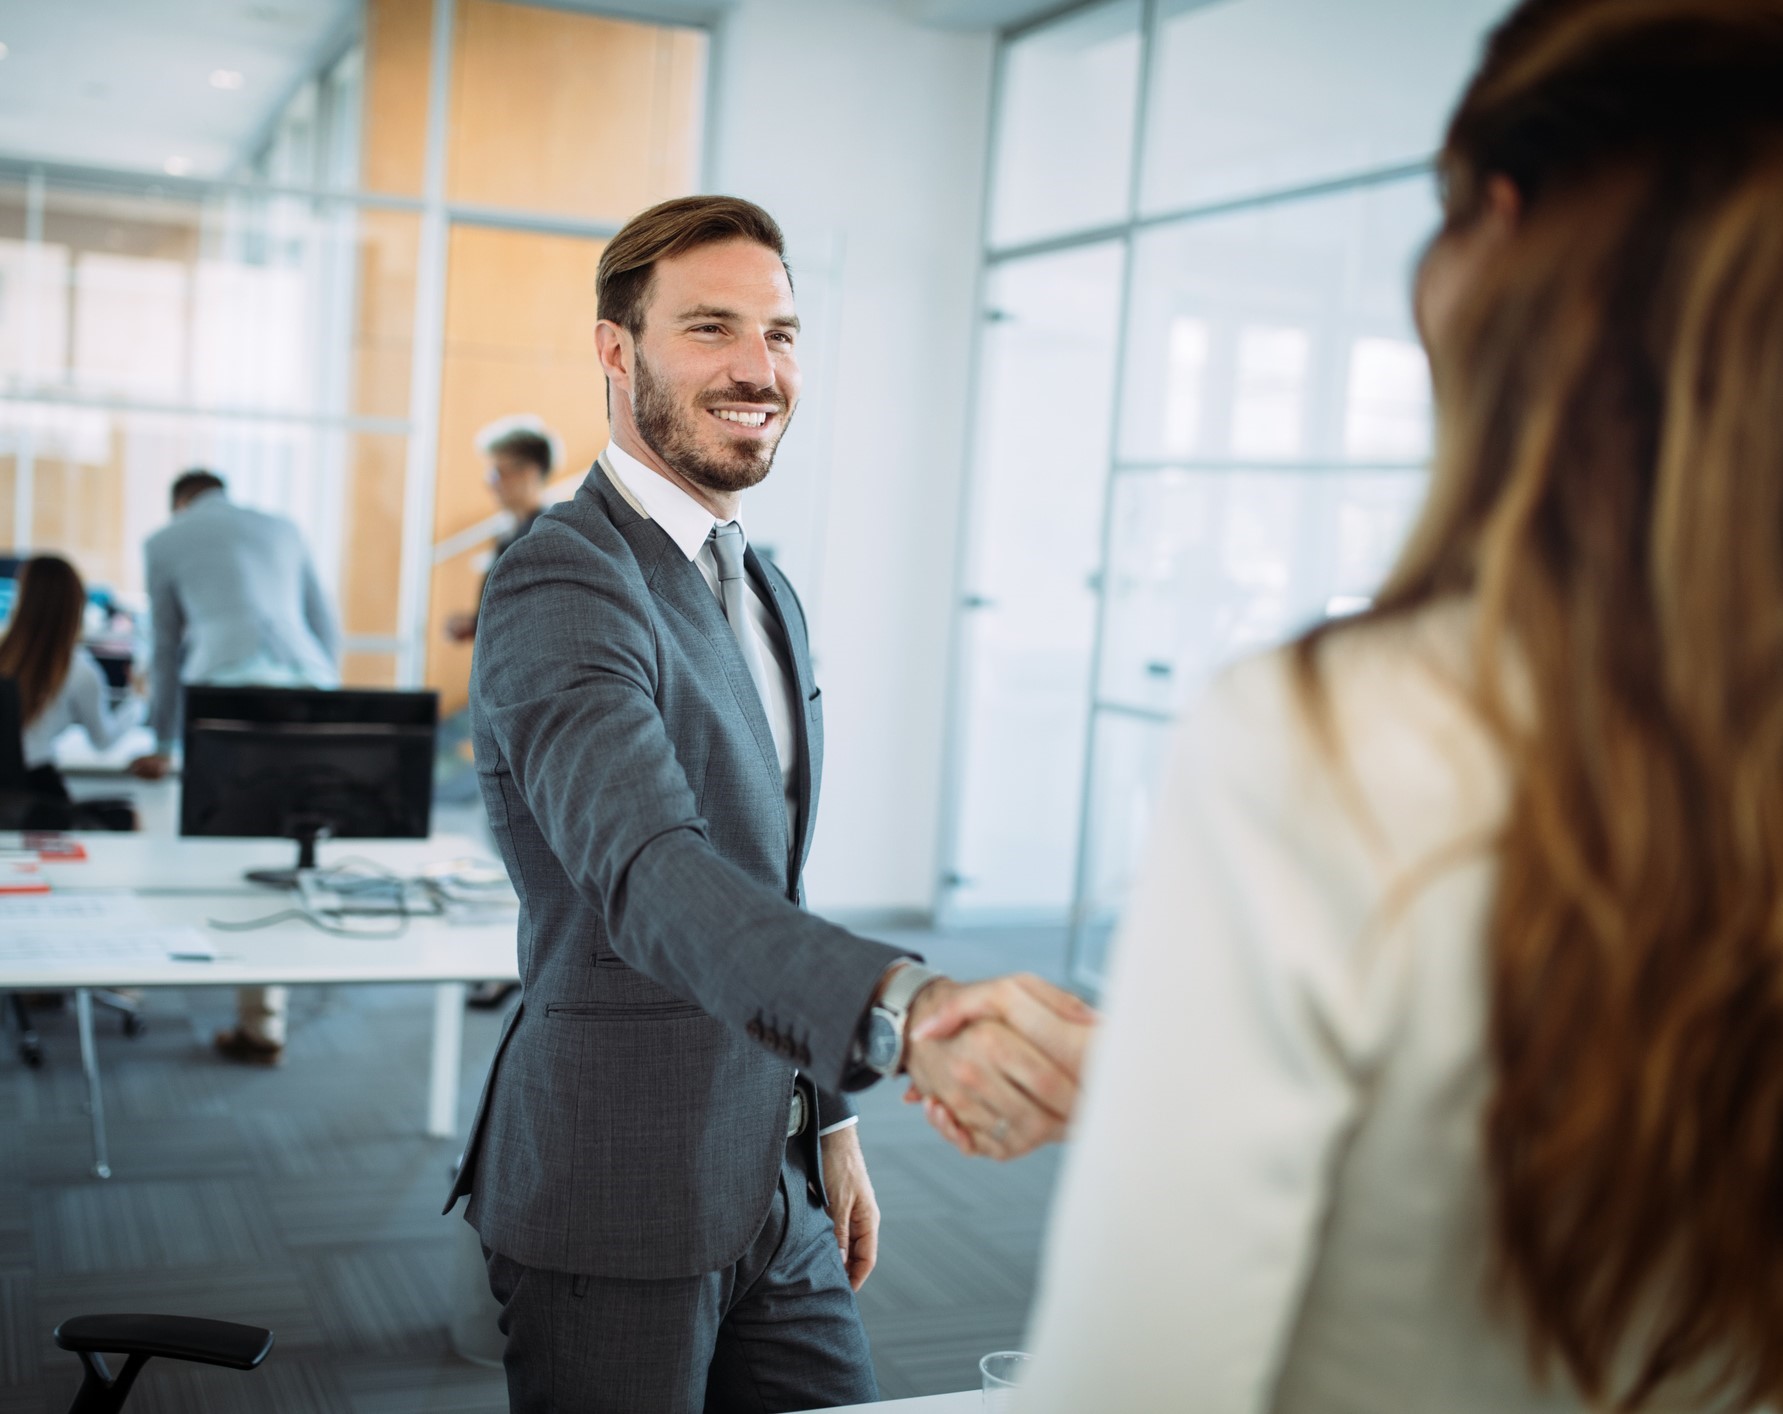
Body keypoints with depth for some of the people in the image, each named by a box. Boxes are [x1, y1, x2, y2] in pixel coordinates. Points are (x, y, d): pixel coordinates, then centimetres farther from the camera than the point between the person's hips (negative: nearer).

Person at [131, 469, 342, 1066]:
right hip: (312, 684, 3)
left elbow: (167, 648, 27)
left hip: (233, 687, -3)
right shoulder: (284, 529, 30)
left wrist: (163, 744, 38)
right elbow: (328, 630, 30)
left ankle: (261, 1026, -1)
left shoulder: (164, 541, 22)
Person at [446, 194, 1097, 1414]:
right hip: (617, 1211, -7)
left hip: (774, 1196, 8)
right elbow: (650, 872, -35)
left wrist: (831, 1121, 16)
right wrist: (907, 1012, -50)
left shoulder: (768, 593, 12)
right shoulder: (562, 588, -18)